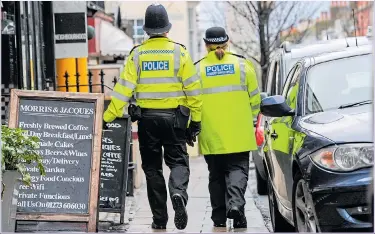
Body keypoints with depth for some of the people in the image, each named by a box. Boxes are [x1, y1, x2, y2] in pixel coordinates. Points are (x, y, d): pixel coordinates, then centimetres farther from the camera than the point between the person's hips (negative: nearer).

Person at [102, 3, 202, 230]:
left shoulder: (138, 54, 0)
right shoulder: (179, 52, -2)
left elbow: (124, 88, -5)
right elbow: (193, 88, -3)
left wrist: (109, 116, -2)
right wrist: (195, 120, 4)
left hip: (147, 118, 1)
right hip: (174, 117, -1)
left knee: (152, 167, 10)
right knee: (178, 161, 8)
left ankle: (160, 218, 9)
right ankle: (179, 193, -24)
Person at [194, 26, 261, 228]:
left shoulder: (198, 69, -1)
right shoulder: (242, 65, 0)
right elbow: (254, 97, 4)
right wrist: (250, 118, 20)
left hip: (211, 135, 1)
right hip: (238, 133, -1)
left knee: (216, 175, 11)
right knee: (237, 170, 4)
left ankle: (219, 217, 13)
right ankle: (236, 204, -21)